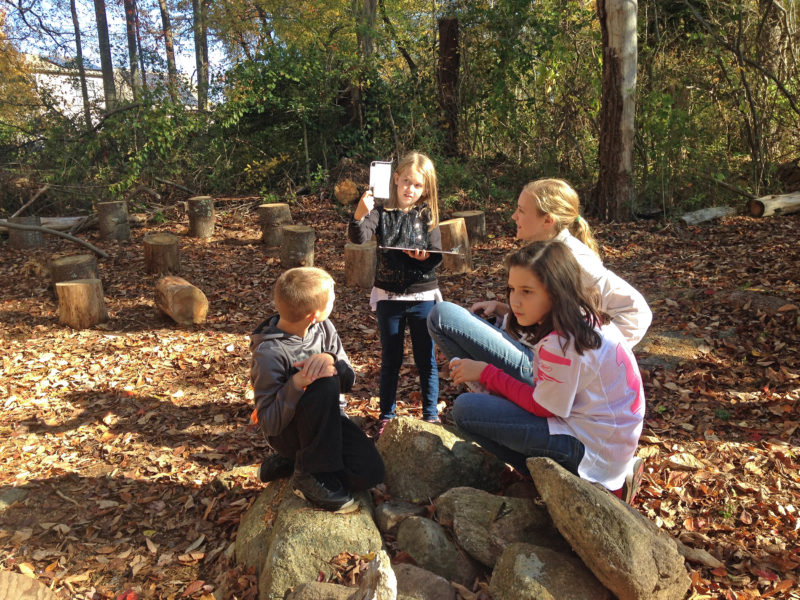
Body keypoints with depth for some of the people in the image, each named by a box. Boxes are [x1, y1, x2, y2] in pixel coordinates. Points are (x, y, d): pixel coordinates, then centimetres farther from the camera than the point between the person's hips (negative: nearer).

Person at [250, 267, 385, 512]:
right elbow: (269, 424, -24)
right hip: (288, 433, -6)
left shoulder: (323, 328, -6)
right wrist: (296, 383, -38)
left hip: (328, 421, 6)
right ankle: (311, 473, -16)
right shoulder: (269, 354, -24)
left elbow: (348, 380, -5)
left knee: (371, 471, -15)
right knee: (325, 383, -33)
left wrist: (331, 360, -27)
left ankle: (290, 463, 6)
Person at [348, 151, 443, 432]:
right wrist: (360, 214, -40)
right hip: (388, 296, 0)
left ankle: (431, 414, 25)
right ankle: (386, 416, 25)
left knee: (426, 359, 9)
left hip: (423, 295, 0)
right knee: (390, 360, 12)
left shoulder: (427, 216, -1)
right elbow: (358, 237, -20)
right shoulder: (382, 213, -5)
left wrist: (423, 256, -25)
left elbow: (437, 256, -2)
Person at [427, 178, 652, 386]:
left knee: (441, 314, -17)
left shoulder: (574, 259, -17)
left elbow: (636, 310, -19)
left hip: (535, 365, -10)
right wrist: (499, 309, 4)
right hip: (528, 349, 10)